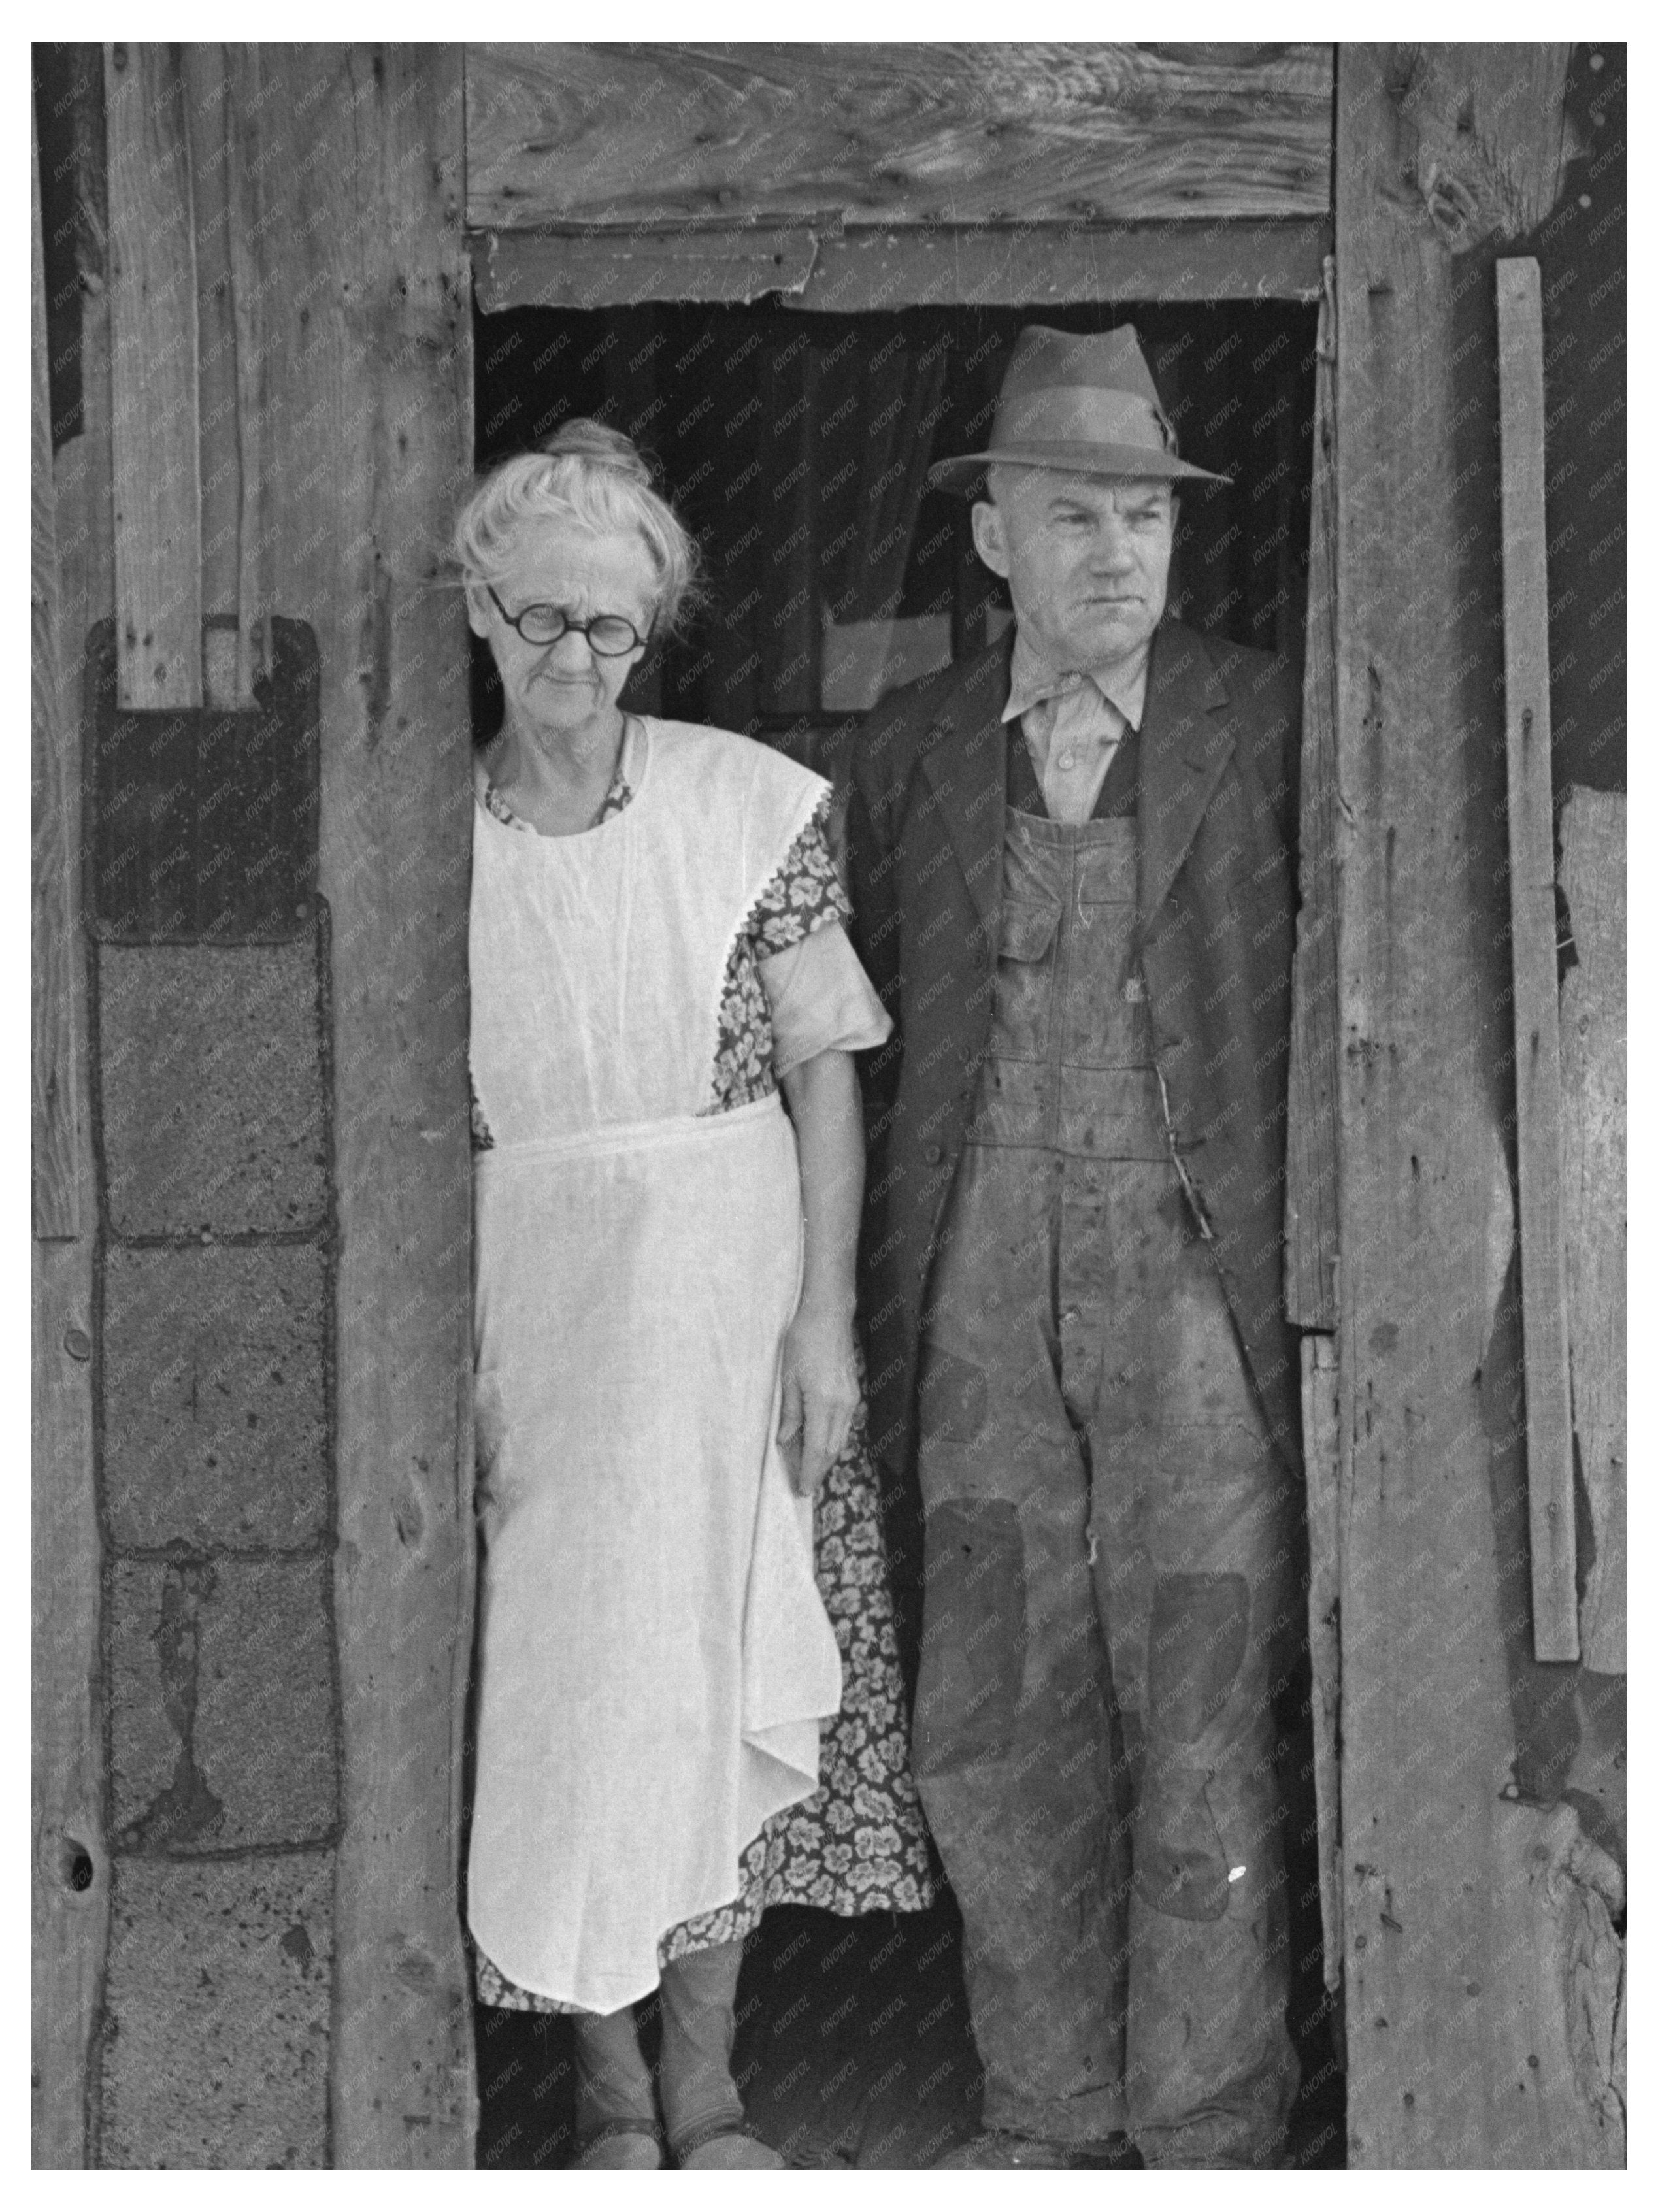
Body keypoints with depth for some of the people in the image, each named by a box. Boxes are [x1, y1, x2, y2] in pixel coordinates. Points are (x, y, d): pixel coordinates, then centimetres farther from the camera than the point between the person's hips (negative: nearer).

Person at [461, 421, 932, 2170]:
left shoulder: (750, 803, -2)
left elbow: (822, 1068, -1)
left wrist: (826, 1314, -7)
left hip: (732, 1293, 0)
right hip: (526, 1307, 0)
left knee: (720, 1677, 5)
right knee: (557, 1681, 1)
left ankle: (706, 2083, 18)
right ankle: (608, 2083, 17)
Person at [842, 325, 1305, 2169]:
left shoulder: (1271, 732, -1)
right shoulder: (909, 755, 8)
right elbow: (869, 1042, 12)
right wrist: (866, 1315, 9)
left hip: (1197, 1288, -3)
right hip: (988, 1300, 3)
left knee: (1200, 1723, 0)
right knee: (991, 1724, 6)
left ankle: (1208, 2128, 14)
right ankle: (1047, 2110, 21)